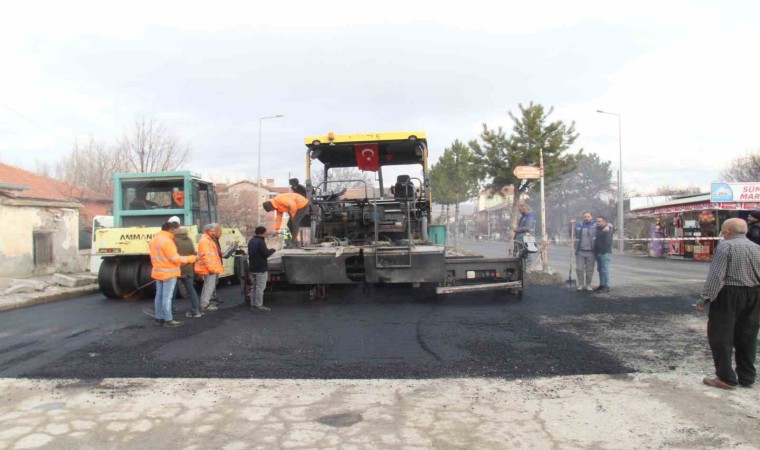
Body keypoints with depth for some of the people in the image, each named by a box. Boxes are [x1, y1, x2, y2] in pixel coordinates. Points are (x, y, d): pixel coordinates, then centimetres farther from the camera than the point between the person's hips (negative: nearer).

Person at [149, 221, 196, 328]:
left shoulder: (154, 240, 11)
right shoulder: (167, 240, -19)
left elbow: (157, 256, 16)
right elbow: (176, 259, -20)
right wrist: (192, 258, -14)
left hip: (158, 272, 9)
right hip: (168, 273, -9)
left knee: (159, 295, 13)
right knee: (167, 297, -6)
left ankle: (159, 318, 19)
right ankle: (168, 320, -2)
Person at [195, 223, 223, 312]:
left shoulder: (210, 240, 19)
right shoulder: (204, 241, -16)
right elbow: (205, 256, -23)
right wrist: (210, 267, -26)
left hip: (213, 268, 11)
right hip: (209, 269, -11)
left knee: (212, 286, 17)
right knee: (209, 287, -10)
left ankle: (208, 302, 27)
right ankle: (204, 305, -8)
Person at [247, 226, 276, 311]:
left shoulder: (251, 241, 11)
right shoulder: (260, 242, -18)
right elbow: (266, 253, -21)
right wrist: (272, 250, -1)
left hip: (252, 268, 9)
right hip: (261, 268, -9)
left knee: (253, 287, 14)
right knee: (260, 287, -3)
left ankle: (253, 305, 17)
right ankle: (258, 305, -2)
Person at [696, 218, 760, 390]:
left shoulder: (725, 246, -12)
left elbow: (716, 276, -18)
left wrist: (706, 297, -14)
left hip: (729, 294, -7)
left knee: (721, 335, 1)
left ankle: (725, 378, 3)